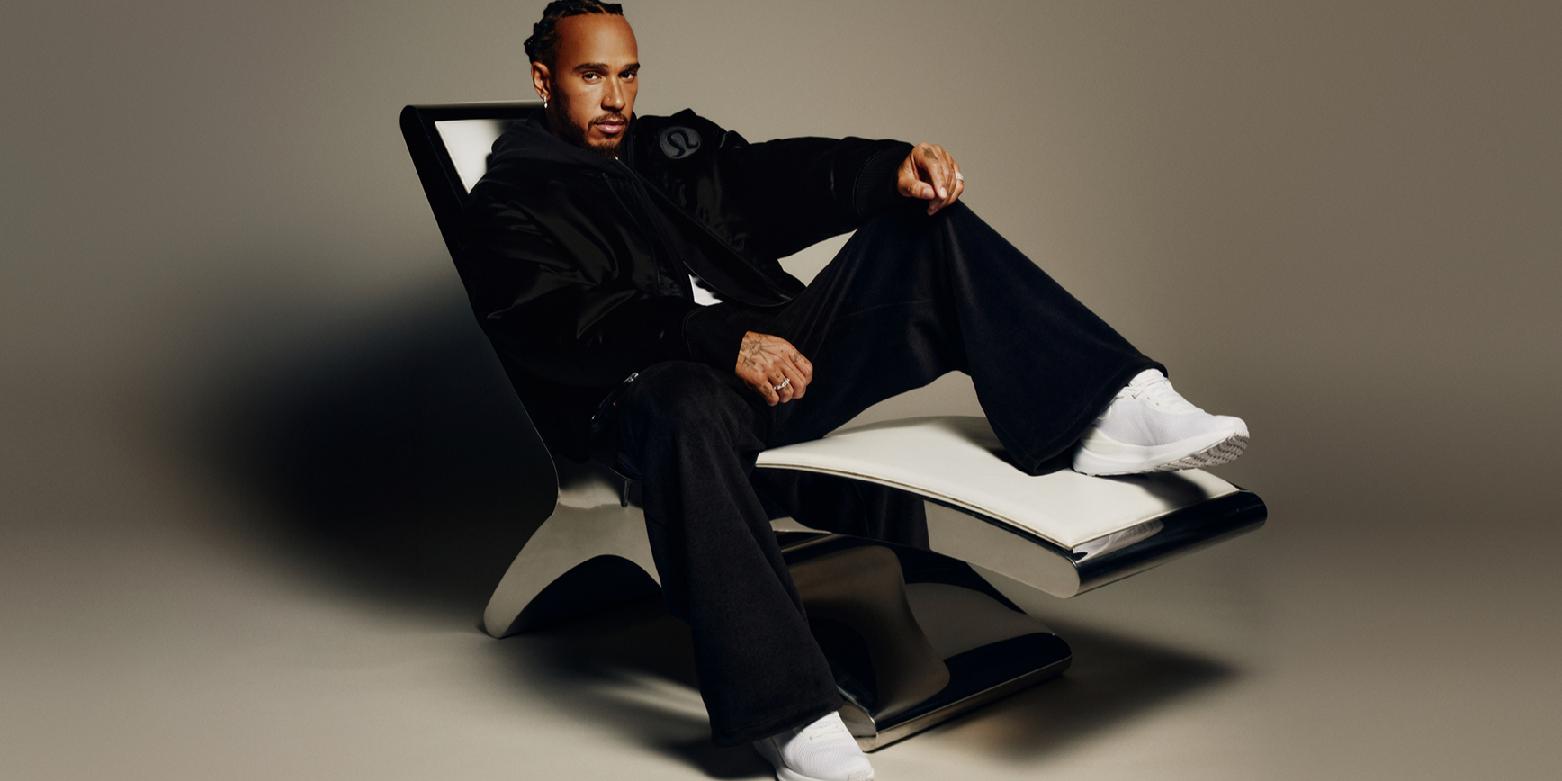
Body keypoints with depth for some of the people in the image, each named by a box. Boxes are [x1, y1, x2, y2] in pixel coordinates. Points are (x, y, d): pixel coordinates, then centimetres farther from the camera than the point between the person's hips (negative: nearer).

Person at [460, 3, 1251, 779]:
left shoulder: (677, 146, 25)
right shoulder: (506, 203, 8)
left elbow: (786, 177, 8)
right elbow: (560, 325, -11)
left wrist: (891, 167, -15)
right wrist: (720, 342, -26)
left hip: (783, 355, 6)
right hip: (649, 390, -6)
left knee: (923, 220, -4)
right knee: (690, 412, -42)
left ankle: (1109, 411, -21)